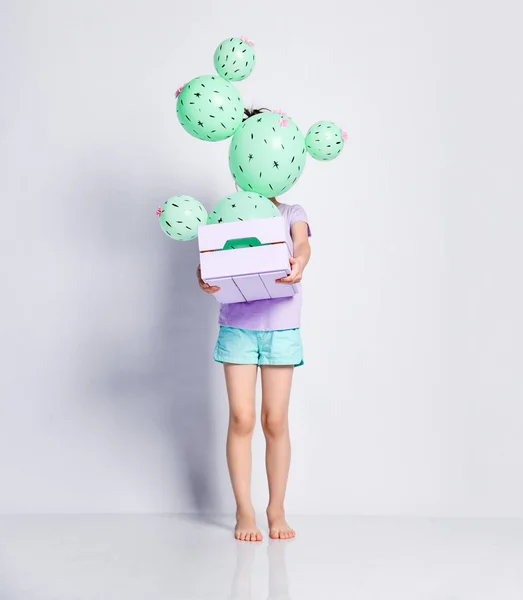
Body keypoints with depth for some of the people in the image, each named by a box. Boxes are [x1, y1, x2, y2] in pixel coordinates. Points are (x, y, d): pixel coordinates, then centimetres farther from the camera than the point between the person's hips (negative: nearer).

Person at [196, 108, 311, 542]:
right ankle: (244, 510, 9)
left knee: (275, 421, 3)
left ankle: (277, 509, 17)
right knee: (241, 419, -4)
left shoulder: (292, 213, 9)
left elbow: (303, 245, -11)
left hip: (281, 328, 0)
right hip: (237, 326, 0)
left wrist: (298, 266, -35)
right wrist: (205, 277, -28)